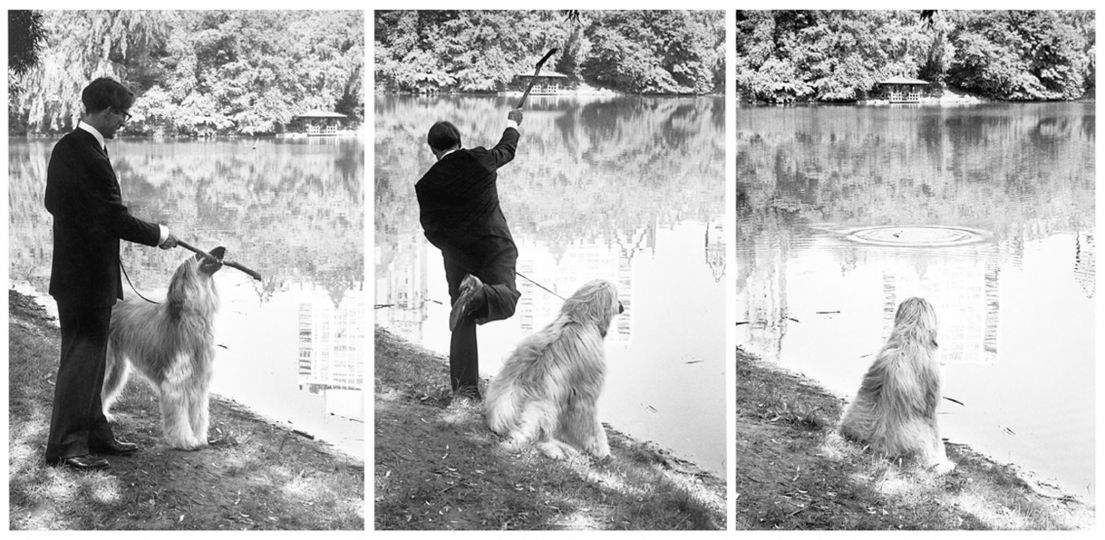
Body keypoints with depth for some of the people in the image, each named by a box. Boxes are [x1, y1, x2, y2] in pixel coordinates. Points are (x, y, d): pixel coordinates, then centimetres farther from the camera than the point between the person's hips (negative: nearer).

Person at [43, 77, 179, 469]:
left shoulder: (65, 147, 7)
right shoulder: (90, 157, -24)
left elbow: (52, 202, 17)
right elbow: (116, 219, -21)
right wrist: (158, 235, -6)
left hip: (73, 271, 10)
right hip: (90, 276, -10)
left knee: (89, 359, 18)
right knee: (81, 358, 0)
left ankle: (94, 433, 29)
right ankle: (65, 446, 8)